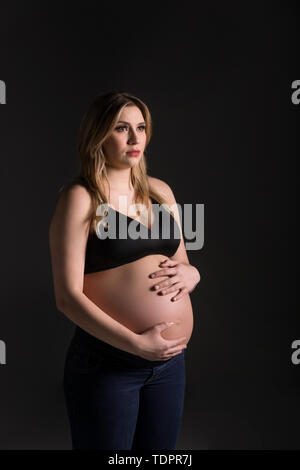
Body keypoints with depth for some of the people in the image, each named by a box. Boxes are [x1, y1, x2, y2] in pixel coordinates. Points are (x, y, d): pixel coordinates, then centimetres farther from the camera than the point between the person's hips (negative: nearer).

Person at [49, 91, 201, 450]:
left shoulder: (160, 190, 8)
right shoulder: (79, 198, -9)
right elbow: (68, 297, -14)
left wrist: (191, 273, -5)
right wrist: (136, 343, -19)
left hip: (170, 359, 6)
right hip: (106, 363, -5)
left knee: (160, 449, 19)